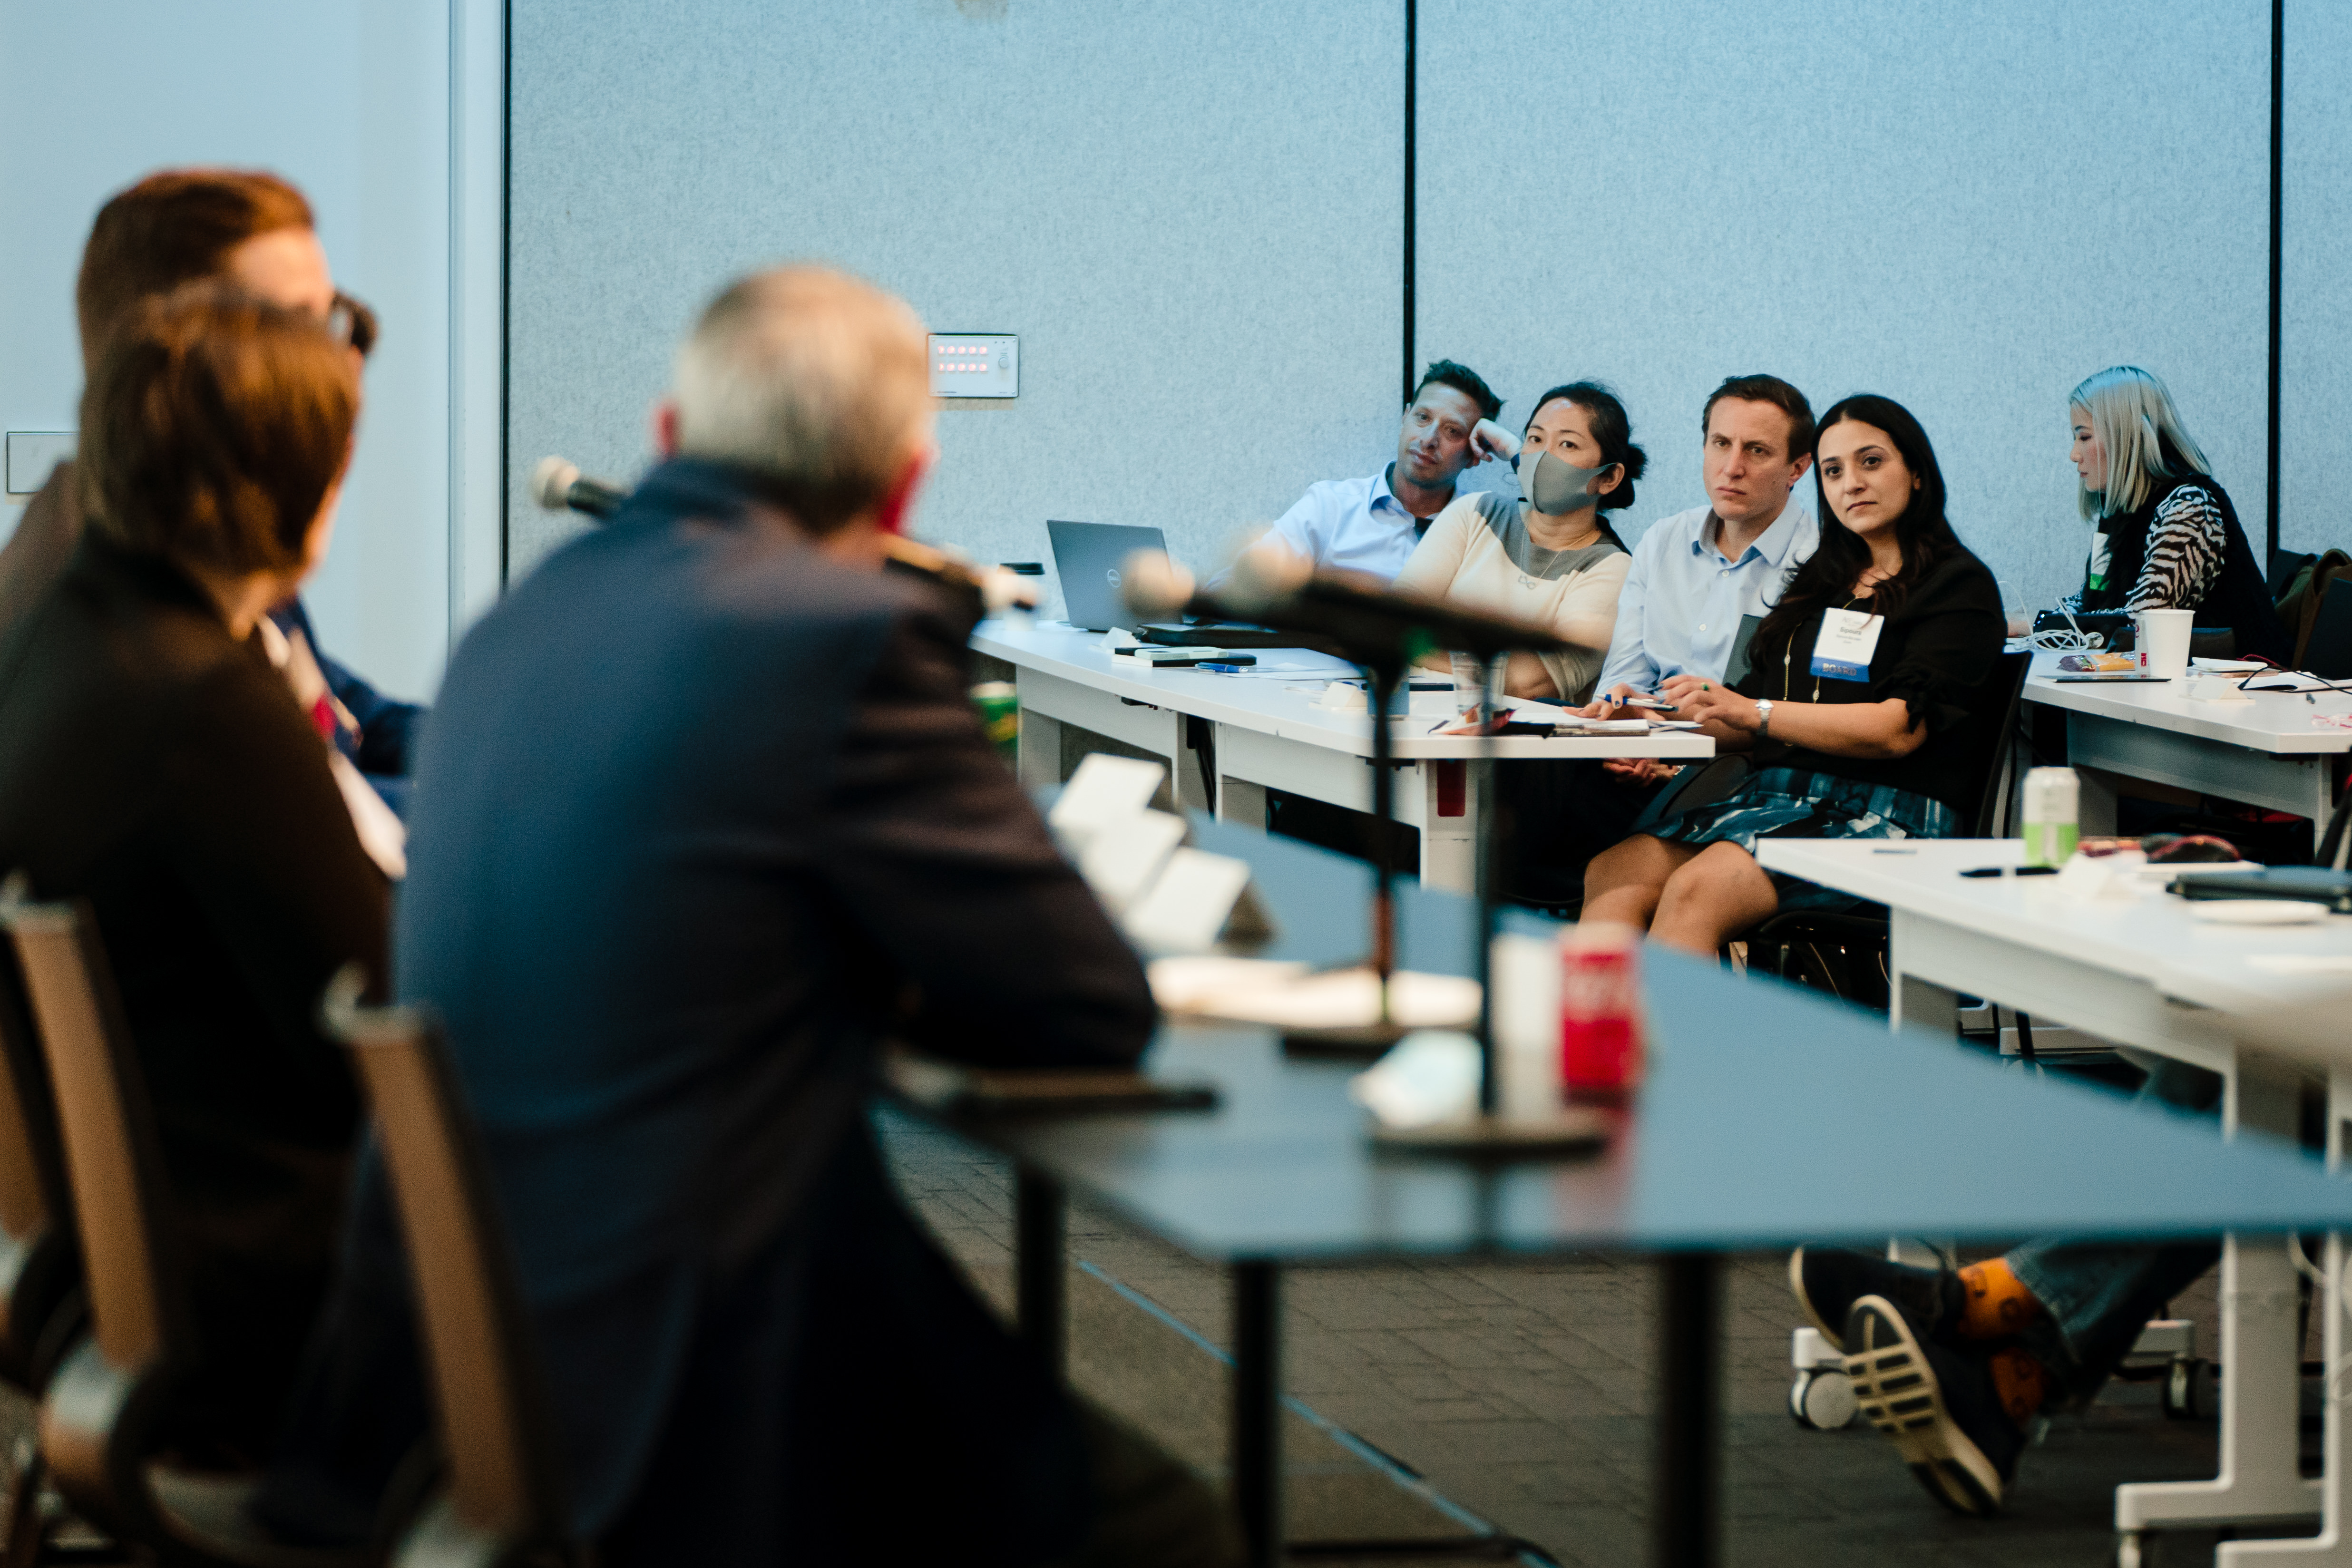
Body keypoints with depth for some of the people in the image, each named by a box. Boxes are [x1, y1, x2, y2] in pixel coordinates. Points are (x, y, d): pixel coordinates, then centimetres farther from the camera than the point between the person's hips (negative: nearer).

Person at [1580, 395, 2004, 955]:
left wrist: (1755, 713, -15)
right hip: (1774, 797, 7)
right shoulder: (1821, 582, 24)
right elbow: (1753, 728, 20)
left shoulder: (1959, 586, 3)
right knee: (1612, 875, -20)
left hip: (1887, 816, -7)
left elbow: (1900, 729, -11)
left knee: (1695, 892, -32)